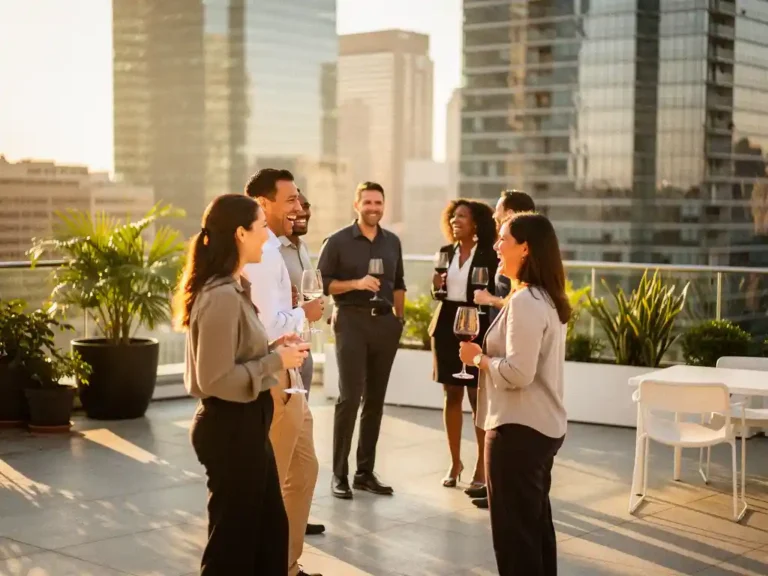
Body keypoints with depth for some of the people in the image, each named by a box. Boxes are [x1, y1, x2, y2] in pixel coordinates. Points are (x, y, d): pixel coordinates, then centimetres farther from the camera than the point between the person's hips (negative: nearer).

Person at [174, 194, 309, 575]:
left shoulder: (234, 288, 9)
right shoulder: (222, 296, -22)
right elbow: (217, 380, -24)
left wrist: (272, 348, 4)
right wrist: (276, 360, -17)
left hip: (246, 424, 10)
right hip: (231, 428, -10)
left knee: (270, 527, 20)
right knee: (234, 534, 5)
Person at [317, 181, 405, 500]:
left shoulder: (392, 242, 13)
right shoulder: (338, 241, -2)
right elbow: (321, 283, -5)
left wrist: (400, 318, 12)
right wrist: (356, 283, -17)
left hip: (385, 322, 5)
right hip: (351, 321, -5)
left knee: (375, 399, 6)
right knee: (349, 396, -9)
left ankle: (365, 472, 13)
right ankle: (339, 474, -2)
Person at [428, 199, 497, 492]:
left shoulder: (489, 256, -6)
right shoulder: (446, 252, 10)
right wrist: (437, 286, -3)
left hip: (475, 327, -5)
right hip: (446, 326, 5)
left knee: (477, 396, 1)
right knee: (451, 395, 9)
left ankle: (482, 465, 10)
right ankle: (455, 461, 18)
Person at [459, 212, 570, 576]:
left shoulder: (525, 302, -20)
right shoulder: (547, 299, 11)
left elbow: (517, 372, -25)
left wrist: (478, 358, -10)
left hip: (519, 429, -10)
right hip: (543, 426, 10)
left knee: (513, 528, 0)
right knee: (536, 522, 19)